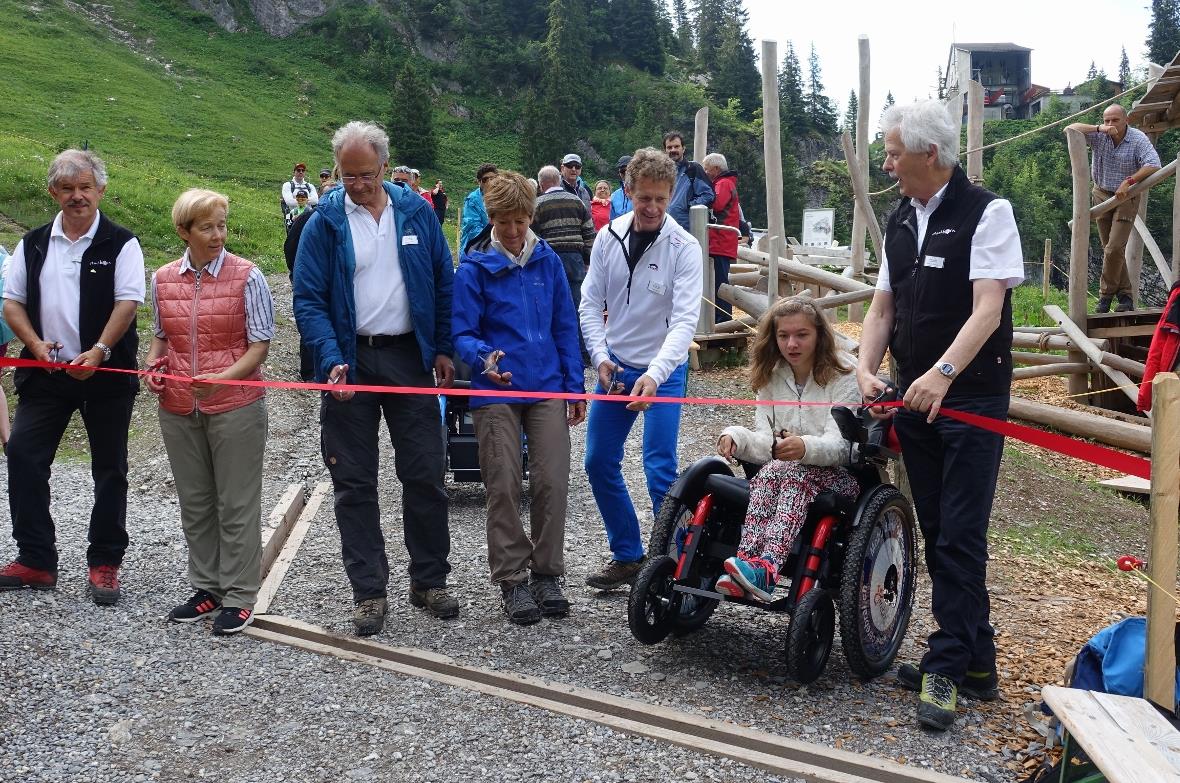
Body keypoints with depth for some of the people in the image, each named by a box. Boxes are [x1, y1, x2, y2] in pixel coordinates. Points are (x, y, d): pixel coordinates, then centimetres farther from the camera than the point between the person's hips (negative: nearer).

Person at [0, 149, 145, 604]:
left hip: (105, 374, -3)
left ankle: (104, 564, 15)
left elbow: (127, 303, -12)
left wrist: (98, 352, -24)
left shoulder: (121, 244, -2)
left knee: (109, 470, 4)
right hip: (46, 374, 4)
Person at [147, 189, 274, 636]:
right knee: (194, 503, 14)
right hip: (178, 409, 5)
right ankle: (207, 588, 28)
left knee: (237, 504, 3)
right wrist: (153, 365, -2)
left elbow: (259, 345, -8)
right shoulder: (163, 279, 6)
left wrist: (223, 378, -23)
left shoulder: (246, 276, -7)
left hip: (235, 406, -4)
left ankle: (239, 597, 14)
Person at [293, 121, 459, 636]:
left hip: (409, 357, 1)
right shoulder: (324, 223, -2)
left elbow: (443, 281, 9)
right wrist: (331, 360, -19)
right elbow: (308, 300, -6)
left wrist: (443, 348, 4)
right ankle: (369, 592, 13)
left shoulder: (416, 212, 3)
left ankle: (429, 581, 19)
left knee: (425, 475, 5)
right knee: (354, 483, 3)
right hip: (351, 361, -1)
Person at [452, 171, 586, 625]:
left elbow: (565, 326, 10)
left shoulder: (548, 260, 6)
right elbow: (461, 332, -7)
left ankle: (547, 574, 15)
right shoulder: (474, 267, -5)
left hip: (547, 387, 3)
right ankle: (512, 580, 13)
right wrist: (483, 357, -28)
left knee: (552, 482, 0)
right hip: (496, 392, -3)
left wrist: (575, 385, 8)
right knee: (504, 488, 1)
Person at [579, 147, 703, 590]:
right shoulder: (608, 237, -1)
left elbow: (685, 320, -21)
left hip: (663, 372, -5)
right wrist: (600, 357, -11)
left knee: (659, 470, -11)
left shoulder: (683, 247, -14)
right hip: (614, 368, 5)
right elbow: (590, 303, 3)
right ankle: (627, 557, 23)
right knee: (599, 463, 8)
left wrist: (654, 375, -34)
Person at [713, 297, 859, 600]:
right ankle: (750, 563, -51)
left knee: (790, 471, -36)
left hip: (837, 475, -4)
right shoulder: (771, 376, 10)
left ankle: (765, 568, -55)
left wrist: (805, 447, -38)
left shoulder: (844, 377, -4)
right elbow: (765, 441, 3)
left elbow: (839, 446, -15)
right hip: (787, 473, 4)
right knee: (768, 474, -32)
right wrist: (736, 436, -21)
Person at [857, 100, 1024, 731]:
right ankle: (975, 661, 23)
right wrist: (867, 370, -6)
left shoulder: (985, 213, -10)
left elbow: (987, 309, -20)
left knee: (959, 536, -5)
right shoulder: (901, 220, 11)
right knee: (936, 532, 11)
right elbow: (883, 307, 11)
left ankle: (947, 665, 4)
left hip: (971, 395, -7)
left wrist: (942, 374, -33)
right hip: (914, 397, 7)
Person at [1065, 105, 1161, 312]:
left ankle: (1106, 294, 3)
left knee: (1115, 249, -13)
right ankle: (1125, 295, 17)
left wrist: (1129, 182, -31)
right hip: (1102, 195, 4)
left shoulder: (1138, 139, -14)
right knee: (1110, 250, 7)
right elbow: (1070, 129, -14)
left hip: (1126, 198, -4)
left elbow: (1153, 165, -23)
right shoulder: (1099, 136, -6)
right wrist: (1099, 129, -25)